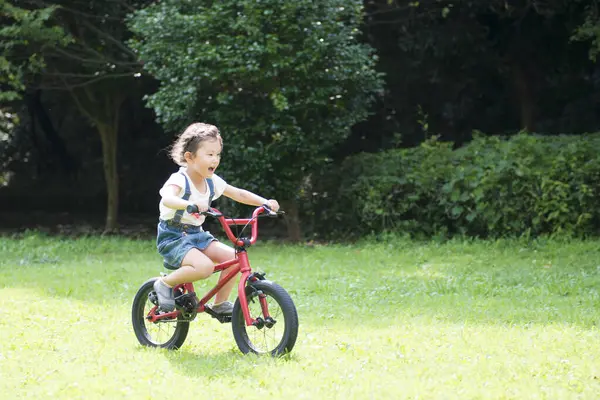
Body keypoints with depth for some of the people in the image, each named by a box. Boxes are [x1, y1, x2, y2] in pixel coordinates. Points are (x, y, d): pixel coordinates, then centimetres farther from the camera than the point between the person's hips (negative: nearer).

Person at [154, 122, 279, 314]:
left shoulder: (212, 182, 3)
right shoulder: (179, 180, -19)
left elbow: (239, 194, 11)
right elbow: (168, 199, -41)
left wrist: (265, 202, -5)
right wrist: (190, 204, -61)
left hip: (197, 235, 8)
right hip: (173, 238, -8)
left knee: (233, 257, -9)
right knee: (204, 266, -31)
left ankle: (220, 304, 5)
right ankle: (165, 284, -9)